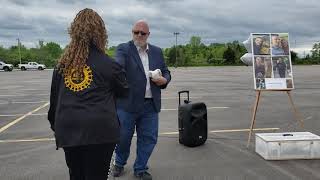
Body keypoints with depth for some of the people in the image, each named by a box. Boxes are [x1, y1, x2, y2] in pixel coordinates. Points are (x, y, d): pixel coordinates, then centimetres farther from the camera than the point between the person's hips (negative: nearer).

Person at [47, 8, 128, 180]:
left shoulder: (62, 64, 7)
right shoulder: (108, 64, -6)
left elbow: (54, 98, 12)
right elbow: (124, 91, 8)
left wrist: (55, 125, 24)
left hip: (68, 129, 5)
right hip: (100, 131, -4)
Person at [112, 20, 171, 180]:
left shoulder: (157, 51, 13)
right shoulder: (123, 49, -2)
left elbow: (166, 72, 18)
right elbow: (117, 65, -21)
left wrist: (164, 79, -5)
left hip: (151, 104, 4)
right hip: (127, 103, -3)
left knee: (149, 138, 8)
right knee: (123, 136, 10)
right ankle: (119, 163, 37)